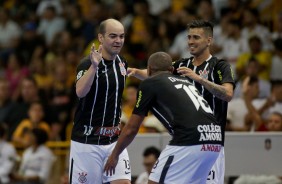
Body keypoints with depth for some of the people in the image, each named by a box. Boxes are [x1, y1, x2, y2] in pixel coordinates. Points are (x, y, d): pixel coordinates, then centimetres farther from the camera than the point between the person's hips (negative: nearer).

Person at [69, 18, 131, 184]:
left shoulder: (122, 62, 7)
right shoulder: (87, 63, -14)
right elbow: (80, 92, -36)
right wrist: (94, 65, -45)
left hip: (114, 140, 5)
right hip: (86, 141, -5)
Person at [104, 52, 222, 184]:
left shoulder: (149, 83, 10)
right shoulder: (184, 81, 28)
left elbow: (131, 128, 14)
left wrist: (114, 155, 28)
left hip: (189, 143, -7)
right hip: (214, 143, 7)